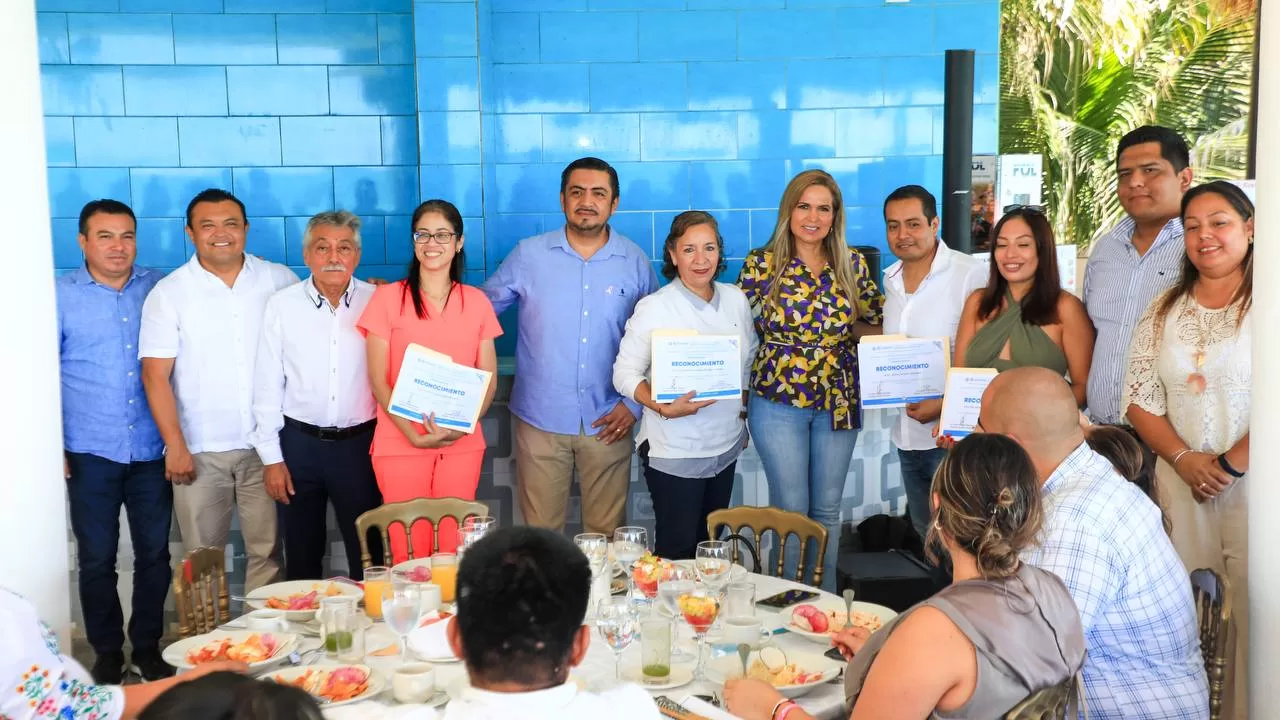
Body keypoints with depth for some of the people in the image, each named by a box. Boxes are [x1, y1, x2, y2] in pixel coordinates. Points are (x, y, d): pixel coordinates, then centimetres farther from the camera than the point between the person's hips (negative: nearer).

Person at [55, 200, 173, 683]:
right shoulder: (61, 295, -1)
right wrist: (52, 445, -3)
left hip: (151, 451, 1)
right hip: (90, 453, -1)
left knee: (154, 553, 8)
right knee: (96, 557, 8)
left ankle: (148, 646, 23)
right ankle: (107, 652, 23)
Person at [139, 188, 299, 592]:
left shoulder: (279, 280, 3)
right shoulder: (168, 294, -1)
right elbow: (155, 375, -4)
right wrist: (175, 446, -9)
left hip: (266, 445, 1)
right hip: (200, 451, -1)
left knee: (269, 551, 7)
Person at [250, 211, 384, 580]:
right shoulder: (282, 305, -2)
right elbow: (267, 385, 1)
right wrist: (271, 457, 0)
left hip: (360, 442, 0)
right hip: (299, 442, 0)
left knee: (368, 553, 8)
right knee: (302, 555, 13)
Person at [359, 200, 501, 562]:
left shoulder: (477, 302, 8)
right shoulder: (388, 298, 0)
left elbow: (489, 379, 9)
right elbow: (378, 380, -2)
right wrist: (415, 434, -14)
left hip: (463, 446, 2)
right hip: (401, 443, -2)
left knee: (455, 550, 2)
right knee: (410, 553, -2)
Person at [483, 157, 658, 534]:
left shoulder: (636, 262, 2)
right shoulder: (528, 255, -1)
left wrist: (634, 403, 1)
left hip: (608, 424, 1)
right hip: (540, 420, 0)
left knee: (606, 536, 10)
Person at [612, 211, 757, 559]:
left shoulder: (736, 299, 3)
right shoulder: (654, 308, -14)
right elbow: (625, 374, -13)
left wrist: (742, 408, 8)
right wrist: (664, 408, -27)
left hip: (726, 448, 5)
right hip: (674, 453, -5)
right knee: (677, 553, 2)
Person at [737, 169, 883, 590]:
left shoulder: (852, 264, 3)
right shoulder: (762, 264, -5)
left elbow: (875, 326, 13)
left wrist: (848, 328, -9)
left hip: (839, 401, 3)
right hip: (777, 401, -3)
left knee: (828, 507, 12)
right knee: (791, 507, 2)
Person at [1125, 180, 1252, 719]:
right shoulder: (1164, 310, 9)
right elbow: (1140, 398, 7)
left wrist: (1228, 464, -13)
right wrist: (1184, 459, -7)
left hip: (1256, 486, -3)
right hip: (1180, 486, 4)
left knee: (1254, 612, -1)